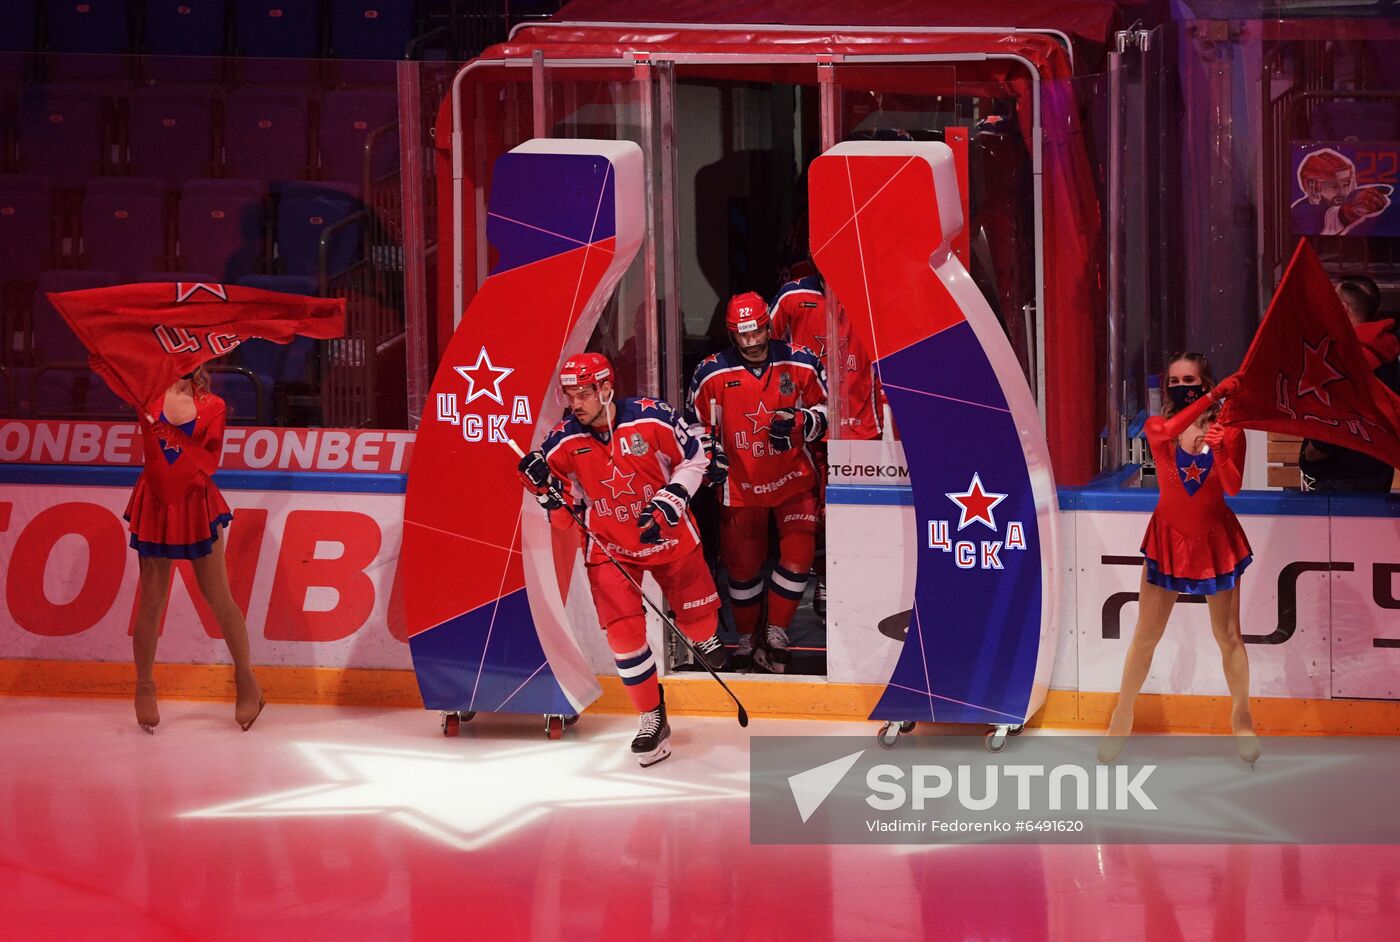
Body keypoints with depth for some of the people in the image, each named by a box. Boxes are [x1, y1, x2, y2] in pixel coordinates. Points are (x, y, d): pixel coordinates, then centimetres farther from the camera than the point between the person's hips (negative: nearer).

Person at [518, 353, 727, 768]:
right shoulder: (563, 441, -13)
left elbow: (693, 460, -4)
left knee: (698, 616, 12)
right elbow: (563, 515, -6)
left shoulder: (653, 418, -19)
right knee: (623, 629, -13)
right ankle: (652, 718, 0)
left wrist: (670, 501, -16)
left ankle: (708, 644, 52)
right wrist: (545, 487, -25)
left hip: (668, 535, 0)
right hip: (608, 546, 0)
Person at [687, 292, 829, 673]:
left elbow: (827, 410, 3)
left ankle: (776, 639, 2)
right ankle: (745, 643, 25)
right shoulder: (712, 374, -7)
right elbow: (697, 426, 7)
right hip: (740, 484, 0)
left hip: (793, 479, 0)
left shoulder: (800, 364, -7)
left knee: (798, 554, -12)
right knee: (742, 566, 6)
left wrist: (799, 422, -16)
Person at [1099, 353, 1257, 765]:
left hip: (1214, 537, 0)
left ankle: (1242, 721, 19)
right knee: (1145, 636, 2)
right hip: (1169, 537, 0)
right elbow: (1170, 432, -30)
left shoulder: (1228, 430, -4)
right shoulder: (1158, 427, -4)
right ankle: (1122, 719, 15)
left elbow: (1233, 487, -14)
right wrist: (1215, 395, -36)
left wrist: (1219, 451, -31)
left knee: (1228, 636, 5)